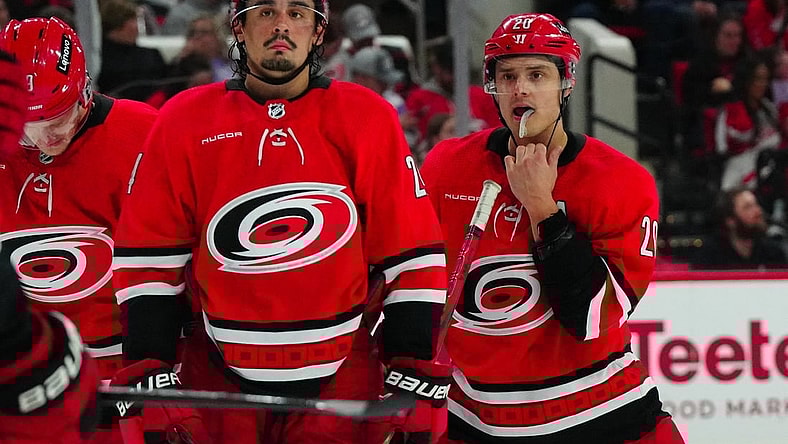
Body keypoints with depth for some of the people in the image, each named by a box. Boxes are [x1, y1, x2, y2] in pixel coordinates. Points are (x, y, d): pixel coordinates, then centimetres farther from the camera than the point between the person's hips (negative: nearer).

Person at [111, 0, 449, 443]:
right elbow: (148, 259, 4)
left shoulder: (368, 119, 1)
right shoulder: (185, 120, 2)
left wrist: (414, 372, -4)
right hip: (218, 384, 0)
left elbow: (411, 254, 1)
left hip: (340, 385, 0)